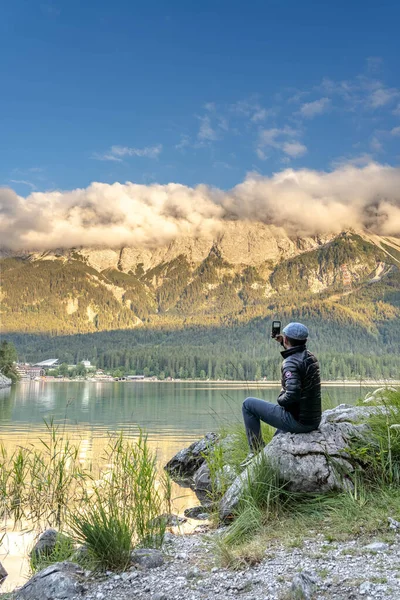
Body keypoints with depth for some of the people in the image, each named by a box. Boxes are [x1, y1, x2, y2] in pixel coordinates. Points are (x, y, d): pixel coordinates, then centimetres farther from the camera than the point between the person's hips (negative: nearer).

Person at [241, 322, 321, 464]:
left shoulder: (290, 362, -20)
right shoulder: (310, 356, 6)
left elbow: (292, 394, -33)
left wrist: (280, 399, -13)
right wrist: (283, 345, 24)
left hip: (297, 421, -9)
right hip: (314, 421, 9)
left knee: (248, 404, 4)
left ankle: (257, 451, 9)